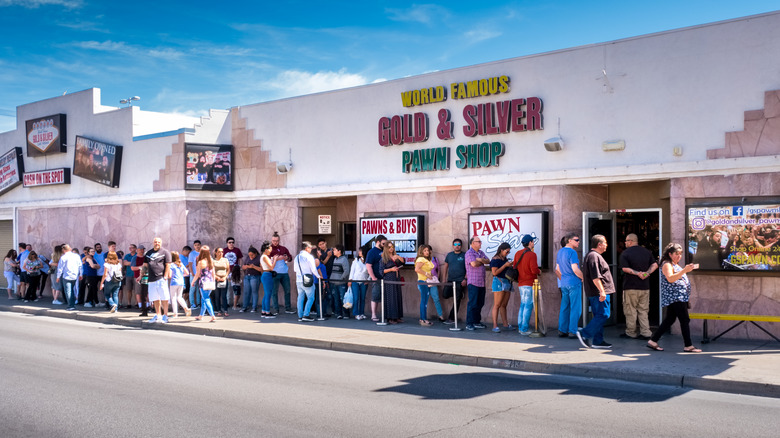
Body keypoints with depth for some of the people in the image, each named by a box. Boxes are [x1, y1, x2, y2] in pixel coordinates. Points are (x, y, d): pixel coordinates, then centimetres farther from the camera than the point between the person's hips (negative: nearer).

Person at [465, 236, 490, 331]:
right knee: (473, 303, -7)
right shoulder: (469, 253, -7)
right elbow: (474, 264, -21)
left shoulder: (481, 253, 18)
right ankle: (469, 324, -3)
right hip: (473, 282, -8)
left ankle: (477, 322, 19)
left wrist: (480, 260, -12)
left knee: (480, 303, 10)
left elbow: (488, 261, 7)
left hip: (481, 282, 8)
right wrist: (482, 262, -1)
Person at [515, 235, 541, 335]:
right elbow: (534, 270, -21)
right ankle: (524, 329, -4)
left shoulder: (517, 254, 8)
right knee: (528, 306, -4)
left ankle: (520, 327, 19)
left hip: (521, 284, 8)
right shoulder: (532, 254, -15)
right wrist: (539, 271, 0)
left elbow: (514, 267, 12)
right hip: (529, 284, -8)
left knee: (523, 305, 16)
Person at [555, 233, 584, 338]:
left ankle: (562, 330, 14)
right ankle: (572, 331, -2)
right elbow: (575, 270, -20)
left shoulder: (560, 252, 14)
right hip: (574, 283, -8)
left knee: (564, 307, 12)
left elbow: (557, 270, 19)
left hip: (564, 284, 8)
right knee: (575, 308, -2)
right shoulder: (572, 252, -13)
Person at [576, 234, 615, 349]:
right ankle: (584, 334, -12)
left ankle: (598, 341, 12)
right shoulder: (594, 256, -14)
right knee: (603, 315, -11)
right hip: (599, 292, -11)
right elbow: (595, 277, -22)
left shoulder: (590, 255, 21)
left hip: (594, 293, 11)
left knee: (599, 316, 11)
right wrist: (601, 291, -24)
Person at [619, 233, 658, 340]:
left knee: (630, 311, 4)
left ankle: (631, 333, 10)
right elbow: (655, 265, 5)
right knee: (643, 310, 12)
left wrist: (637, 273, -15)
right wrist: (647, 273, -6)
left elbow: (625, 268, -17)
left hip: (631, 287, -5)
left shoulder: (625, 253, -7)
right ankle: (645, 333, 8)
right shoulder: (646, 252, 10)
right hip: (645, 287, 5)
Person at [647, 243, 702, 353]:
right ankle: (688, 346, -3)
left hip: (680, 297, 11)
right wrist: (684, 270, -32)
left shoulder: (675, 265, 23)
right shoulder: (667, 264, -10)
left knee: (670, 319, 9)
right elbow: (670, 278, -26)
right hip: (674, 297, -11)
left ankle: (653, 341, 10)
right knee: (684, 320, -8)